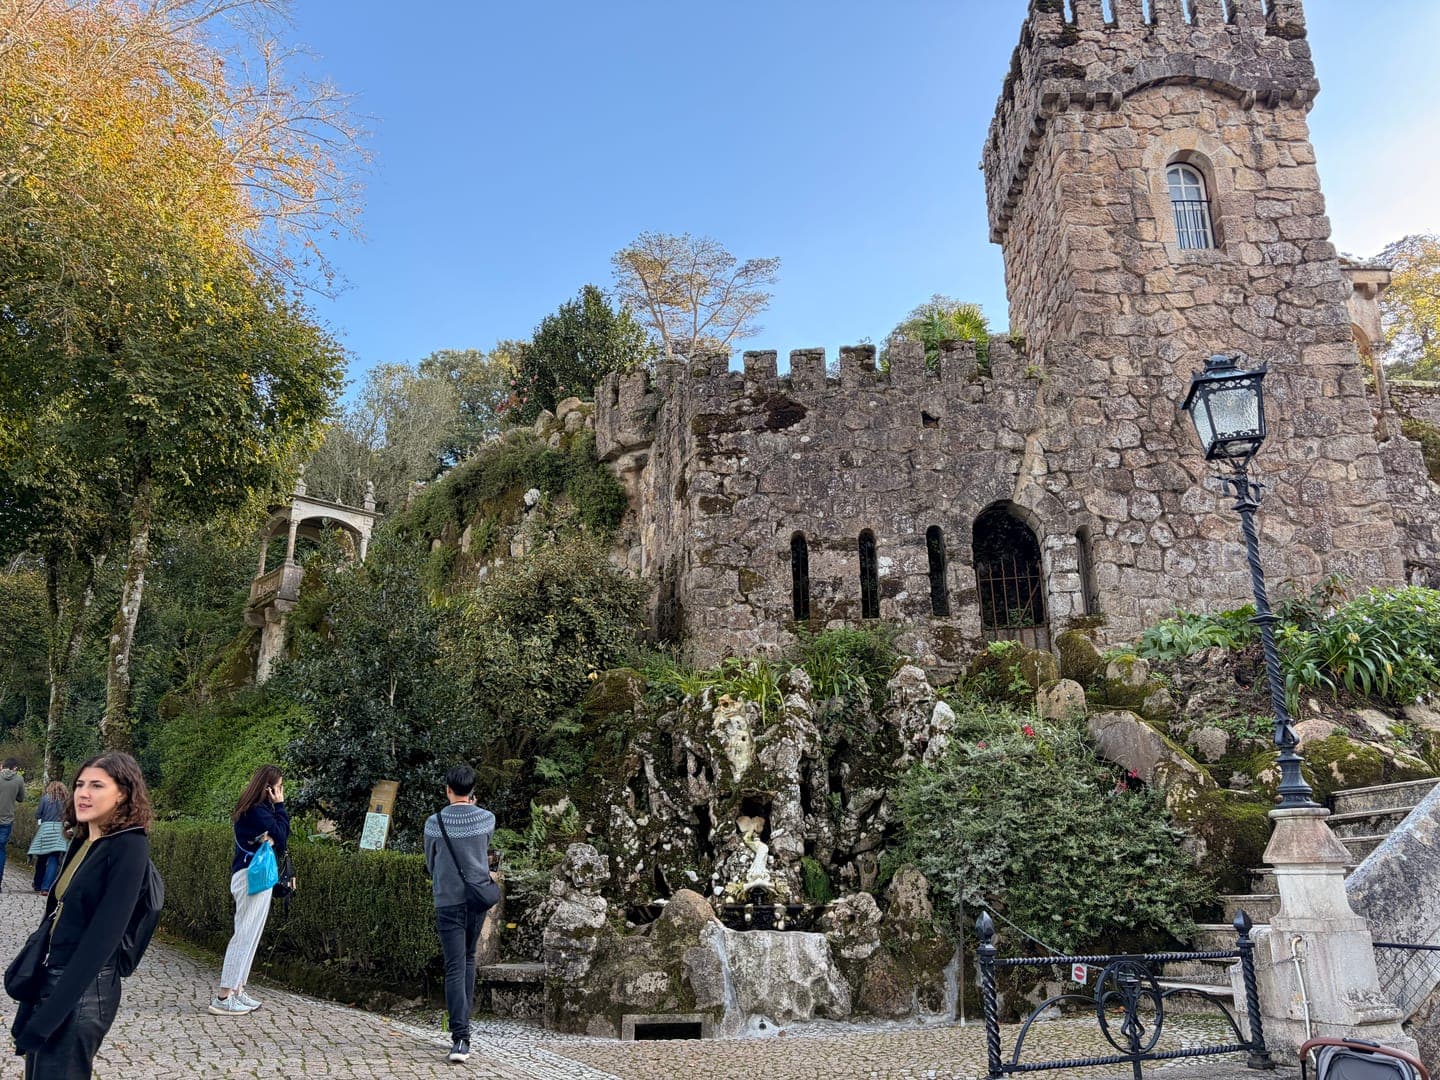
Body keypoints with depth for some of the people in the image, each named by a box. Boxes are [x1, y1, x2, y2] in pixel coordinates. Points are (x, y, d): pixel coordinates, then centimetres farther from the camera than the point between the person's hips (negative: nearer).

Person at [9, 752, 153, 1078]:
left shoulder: (129, 847, -17)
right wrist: (30, 1006, 11)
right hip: (48, 979, 8)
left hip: (83, 990, -8)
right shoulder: (81, 842, 8)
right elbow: (55, 920, 11)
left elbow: (103, 936, -21)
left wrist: (46, 1017, -21)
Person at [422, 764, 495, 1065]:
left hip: (448, 901, -2)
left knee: (455, 968, -3)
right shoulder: (487, 818, -2)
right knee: (468, 961, 19)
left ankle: (461, 1039, -12)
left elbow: (430, 864, 8)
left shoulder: (434, 822, -6)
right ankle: (462, 1027, 27)